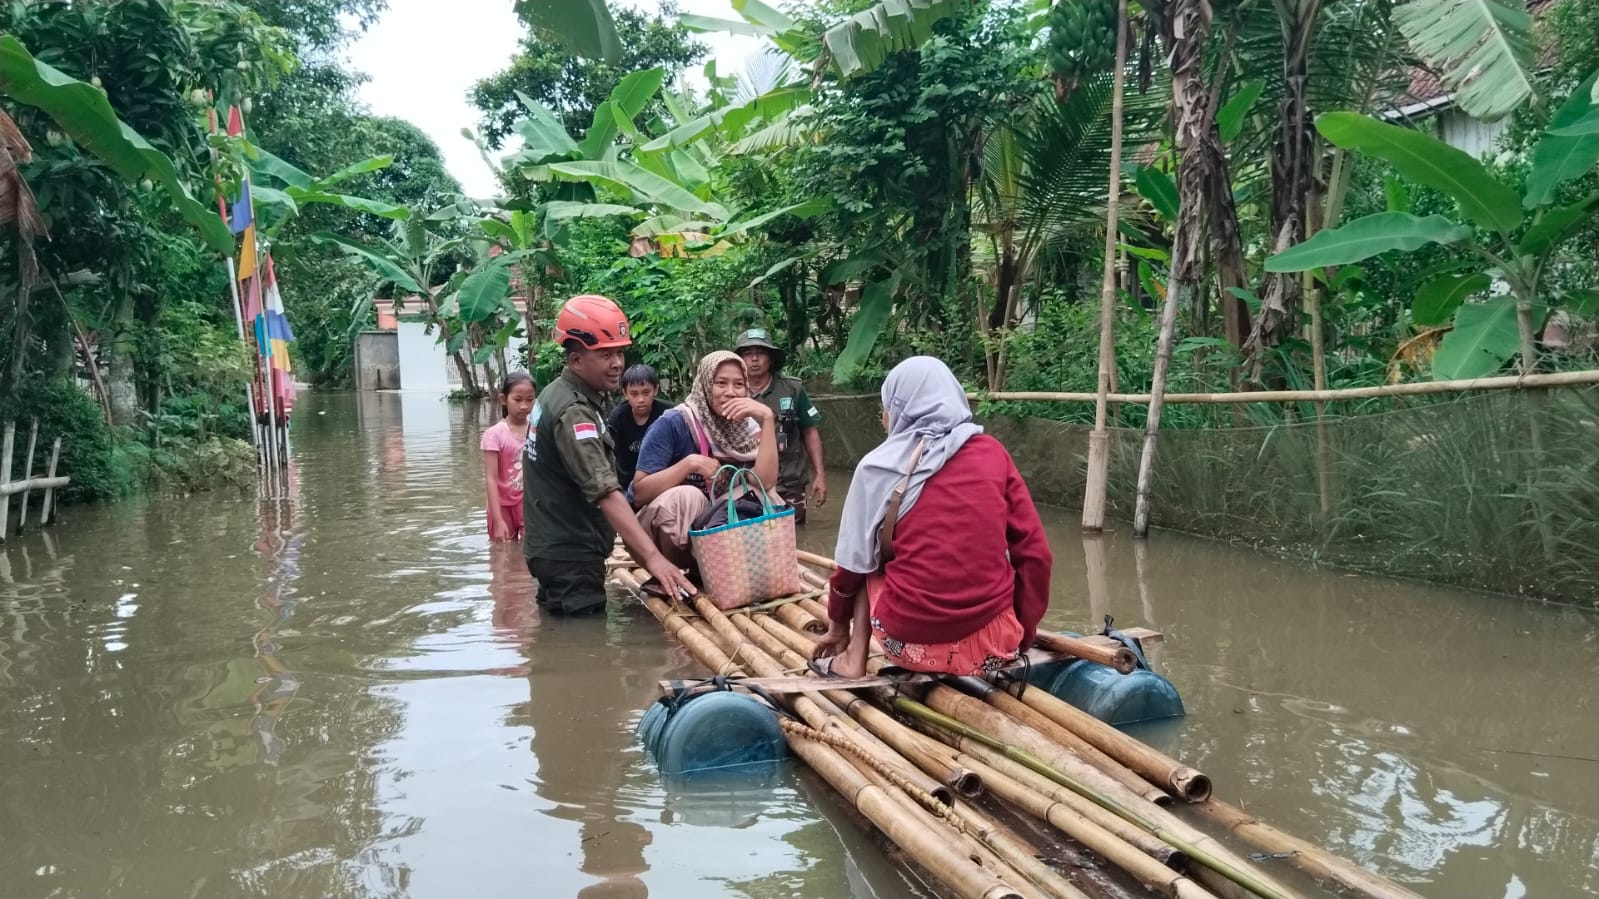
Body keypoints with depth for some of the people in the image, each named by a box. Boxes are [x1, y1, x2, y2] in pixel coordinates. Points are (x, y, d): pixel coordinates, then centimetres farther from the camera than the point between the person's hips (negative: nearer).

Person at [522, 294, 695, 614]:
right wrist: (651, 556, -39)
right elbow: (606, 493, -32)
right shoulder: (574, 412, -22)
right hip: (570, 555, -11)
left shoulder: (556, 394, 11)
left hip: (556, 547, 11)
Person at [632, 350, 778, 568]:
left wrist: (767, 419, -25)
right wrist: (690, 463, -29)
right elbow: (639, 493, -21)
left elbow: (765, 484, -22)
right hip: (659, 534, -4)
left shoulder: (745, 428, -4)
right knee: (686, 496, -34)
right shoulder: (673, 424, -17)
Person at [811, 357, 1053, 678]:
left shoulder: (878, 466, 0)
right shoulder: (992, 452, 4)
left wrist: (838, 626, 27)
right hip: (992, 644, 2)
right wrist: (1023, 634, 16)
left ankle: (853, 660, 14)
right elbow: (1035, 554, 3)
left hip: (913, 644, -2)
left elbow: (853, 561, 9)